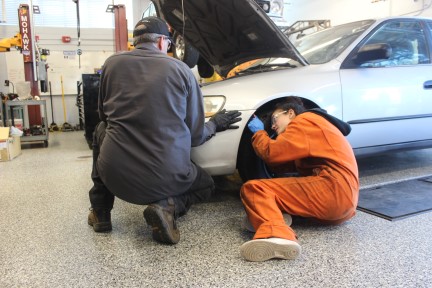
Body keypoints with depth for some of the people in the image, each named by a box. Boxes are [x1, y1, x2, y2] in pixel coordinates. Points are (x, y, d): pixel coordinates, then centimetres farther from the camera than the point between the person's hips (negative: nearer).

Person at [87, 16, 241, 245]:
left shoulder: (112, 63, 4)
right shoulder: (181, 69, -1)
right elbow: (195, 135, 2)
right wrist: (215, 124, 23)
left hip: (115, 176, 2)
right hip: (166, 178, -1)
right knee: (206, 185, 30)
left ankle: (100, 212, 27)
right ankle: (168, 206, -3)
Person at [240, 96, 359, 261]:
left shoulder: (305, 120, 2)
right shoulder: (313, 125, 30)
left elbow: (272, 153, -9)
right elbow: (283, 166, 23)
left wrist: (258, 132, 10)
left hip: (333, 191, -11)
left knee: (254, 188, -18)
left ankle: (274, 235, -44)